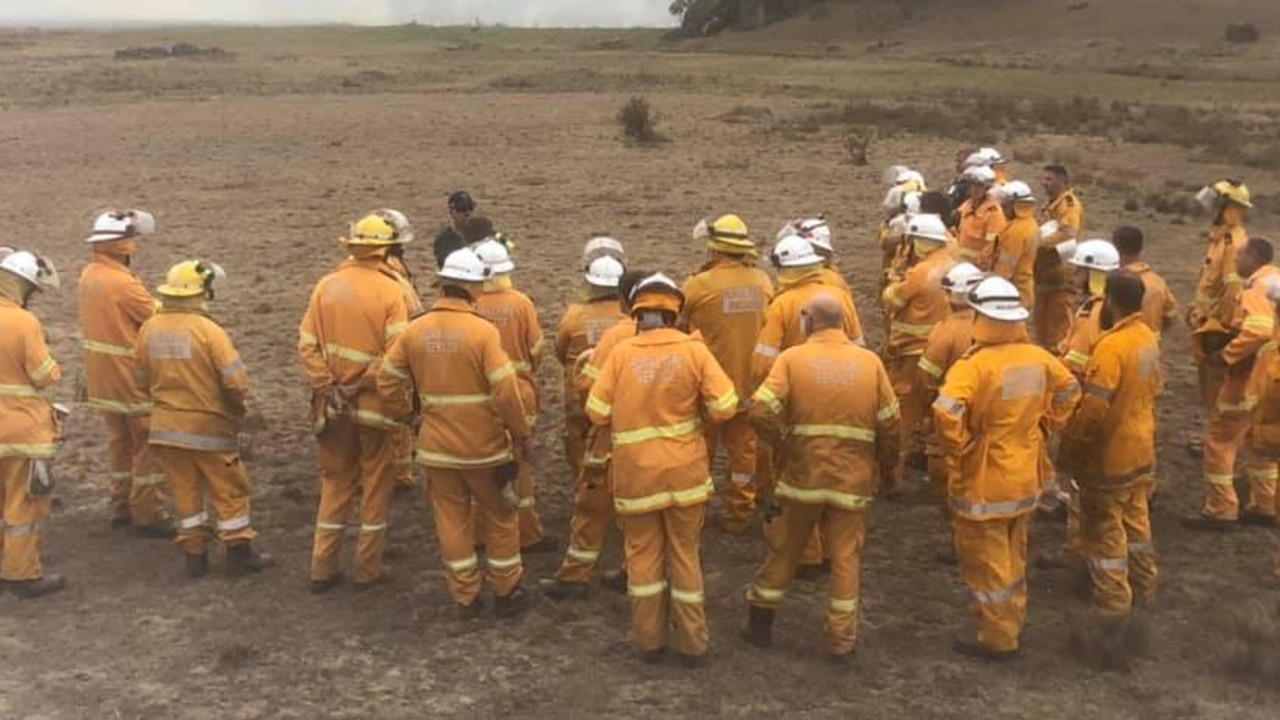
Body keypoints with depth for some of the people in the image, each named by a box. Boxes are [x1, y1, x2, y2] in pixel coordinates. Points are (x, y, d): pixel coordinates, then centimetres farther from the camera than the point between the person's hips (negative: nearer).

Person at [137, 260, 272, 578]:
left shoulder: (148, 330, -1)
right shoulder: (208, 329, -18)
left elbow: (143, 381, 9)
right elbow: (235, 379, -19)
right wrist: (241, 409, 0)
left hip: (166, 427, 5)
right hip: (209, 426, -5)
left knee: (185, 491, 15)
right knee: (229, 491, 9)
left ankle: (195, 555, 20)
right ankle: (239, 553, 15)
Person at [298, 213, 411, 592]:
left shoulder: (326, 286, -1)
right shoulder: (390, 291, -12)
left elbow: (307, 344, -3)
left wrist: (329, 387, -4)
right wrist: (363, 384, -10)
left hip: (333, 404, 4)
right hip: (375, 404, -3)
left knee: (335, 483, 16)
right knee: (375, 485, 11)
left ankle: (323, 567, 20)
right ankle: (367, 568, 18)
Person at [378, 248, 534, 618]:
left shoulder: (415, 331, -3)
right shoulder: (483, 331, -17)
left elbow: (387, 382, 3)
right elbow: (506, 390, -19)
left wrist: (409, 415, 18)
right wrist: (523, 435, -7)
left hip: (437, 446, 4)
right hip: (484, 447, -3)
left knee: (451, 521, 14)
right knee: (500, 518, 14)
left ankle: (465, 598, 22)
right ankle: (506, 593, 24)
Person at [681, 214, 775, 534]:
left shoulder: (698, 285, -18)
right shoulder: (763, 281, -5)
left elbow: (678, 328, -6)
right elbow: (768, 325, 7)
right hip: (750, 383, 3)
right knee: (744, 450, 16)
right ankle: (738, 515, 25)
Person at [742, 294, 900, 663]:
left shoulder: (793, 358, -7)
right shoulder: (870, 362, -1)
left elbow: (762, 410, -18)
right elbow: (889, 423, 0)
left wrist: (786, 439, 0)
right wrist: (887, 467, 14)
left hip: (804, 474, 0)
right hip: (853, 478, 1)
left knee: (786, 548, 16)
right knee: (846, 556, 9)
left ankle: (761, 618, 28)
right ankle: (842, 639, 13)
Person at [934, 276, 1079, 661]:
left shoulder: (975, 364, -24)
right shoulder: (1038, 357, -3)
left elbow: (947, 412, -36)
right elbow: (1070, 388, 14)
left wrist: (960, 447, -20)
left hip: (984, 481, -7)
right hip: (1025, 478, 7)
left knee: (986, 560, 8)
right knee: (1014, 556, 23)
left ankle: (996, 639, 18)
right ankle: (1012, 625, 37)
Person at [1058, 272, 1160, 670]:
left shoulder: (1111, 346, -25)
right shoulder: (1148, 338, 1)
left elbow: (1092, 411, -25)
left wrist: (1067, 453, -13)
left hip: (1109, 459, -8)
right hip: (1141, 451, 8)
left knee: (1106, 540, 0)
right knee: (1136, 524, 23)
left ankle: (1114, 629, 3)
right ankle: (1142, 591, 39)